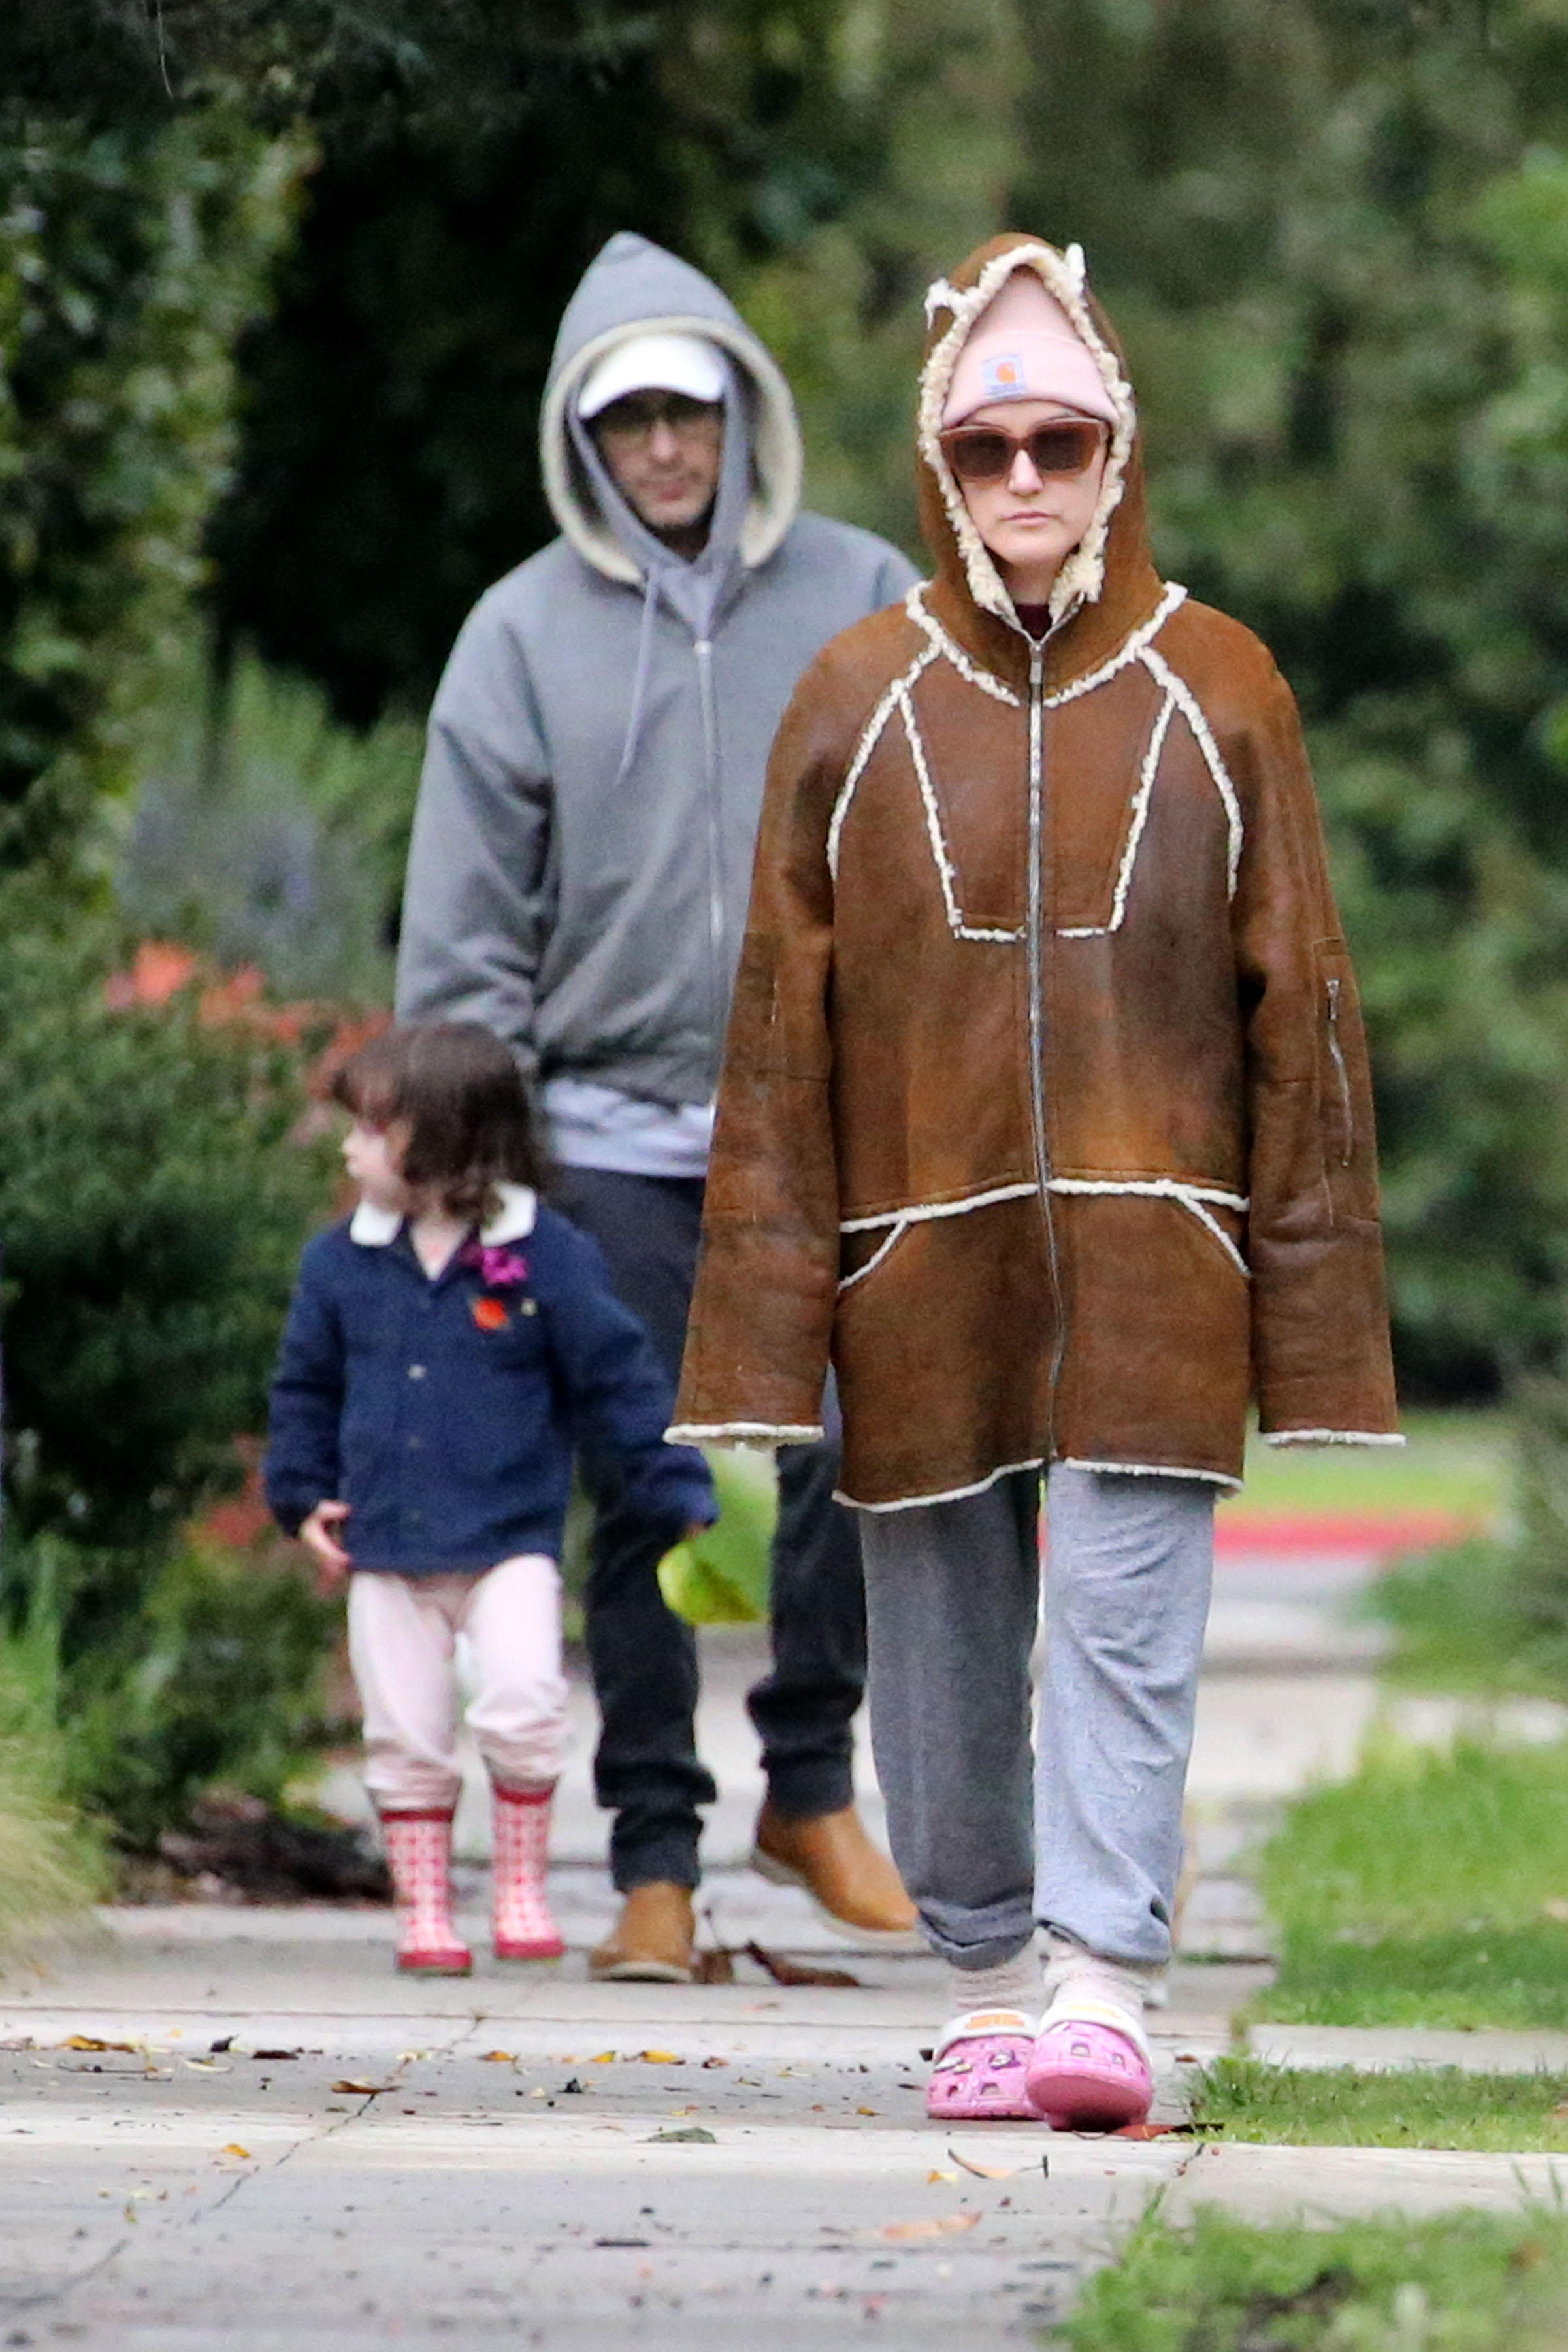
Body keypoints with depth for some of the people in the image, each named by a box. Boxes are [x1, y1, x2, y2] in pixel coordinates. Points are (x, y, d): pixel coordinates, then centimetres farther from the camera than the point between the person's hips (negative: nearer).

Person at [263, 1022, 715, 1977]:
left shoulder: (547, 1259, -5)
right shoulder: (342, 1264, 5)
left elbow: (623, 1383, -1)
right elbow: (307, 1388, 18)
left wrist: (684, 1498, -3)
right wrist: (306, 1498, 9)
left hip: (510, 1545, -4)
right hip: (386, 1554, 4)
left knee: (522, 1702, -20)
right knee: (405, 1736, 3)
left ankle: (522, 1886, -1)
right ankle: (424, 1907, 15)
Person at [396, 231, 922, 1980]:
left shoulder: (864, 602, 4)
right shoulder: (525, 634, 3)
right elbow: (468, 921, 4)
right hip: (617, 1130, 0)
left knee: (850, 1460, -7)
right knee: (640, 1502, 1)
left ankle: (811, 1788, 13)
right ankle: (654, 1860, 7)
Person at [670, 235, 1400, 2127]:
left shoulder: (1217, 695, 4)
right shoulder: (856, 707, 6)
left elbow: (1298, 1006, 5)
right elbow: (779, 1030, 6)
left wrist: (1312, 1321, 1)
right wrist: (761, 1335, 1)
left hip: (1148, 1259, -1)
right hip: (921, 1261, 1)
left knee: (1122, 1620, -11)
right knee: (941, 1644, 5)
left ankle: (1101, 1986, -14)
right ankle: (986, 1978, 17)